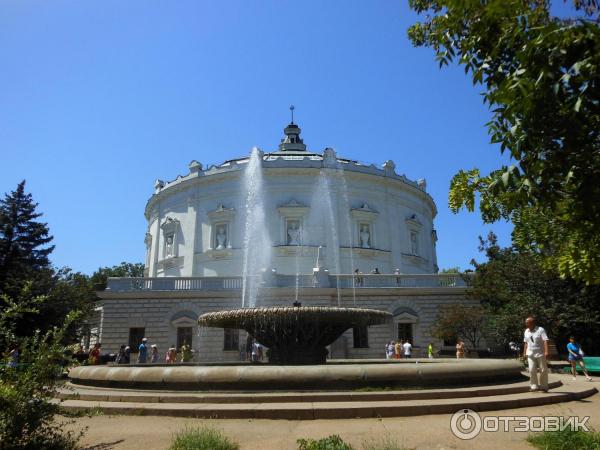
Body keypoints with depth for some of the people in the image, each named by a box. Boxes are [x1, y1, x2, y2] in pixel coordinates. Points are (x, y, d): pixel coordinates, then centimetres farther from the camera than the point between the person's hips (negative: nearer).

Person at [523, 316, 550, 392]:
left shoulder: (540, 330, -10)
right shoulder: (526, 331, 8)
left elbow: (545, 341, -20)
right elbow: (525, 342, 15)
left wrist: (546, 352, -30)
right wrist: (524, 352, 13)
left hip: (540, 353, -4)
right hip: (530, 354, 4)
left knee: (543, 370, 4)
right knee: (532, 370, -3)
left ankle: (543, 387, 17)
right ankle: (534, 386, 5)